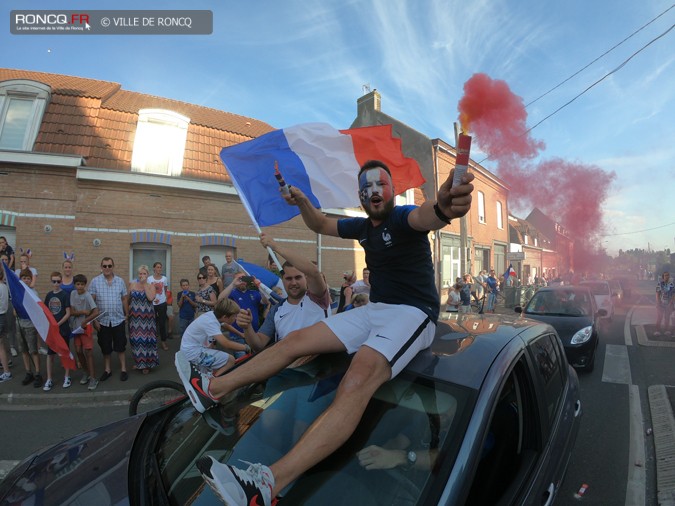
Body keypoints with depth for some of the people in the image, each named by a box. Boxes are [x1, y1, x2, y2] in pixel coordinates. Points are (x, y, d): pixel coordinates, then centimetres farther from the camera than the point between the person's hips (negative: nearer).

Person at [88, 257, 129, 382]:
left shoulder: (120, 281, 2)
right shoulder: (95, 281, -4)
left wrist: (127, 315, 8)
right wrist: (94, 319, -7)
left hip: (118, 320, 0)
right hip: (102, 321, 0)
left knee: (120, 347, 6)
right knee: (105, 348, 12)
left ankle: (123, 369, 16)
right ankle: (107, 370, 26)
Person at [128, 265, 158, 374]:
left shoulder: (151, 285, -1)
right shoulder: (132, 284, 4)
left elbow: (151, 298, -19)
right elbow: (128, 300, 12)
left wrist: (145, 284, -14)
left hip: (147, 317, -2)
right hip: (135, 316, 2)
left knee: (146, 338, 2)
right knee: (136, 338, 9)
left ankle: (146, 363, 14)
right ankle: (138, 361, 27)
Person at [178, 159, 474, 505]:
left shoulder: (402, 218, -11)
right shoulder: (362, 227, 11)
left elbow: (424, 217, -36)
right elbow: (320, 224, 23)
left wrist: (443, 207, -60)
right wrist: (302, 202, 3)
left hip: (414, 313, -8)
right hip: (374, 309, 8)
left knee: (358, 379, -36)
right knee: (296, 340, 4)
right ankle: (213, 388, 14)